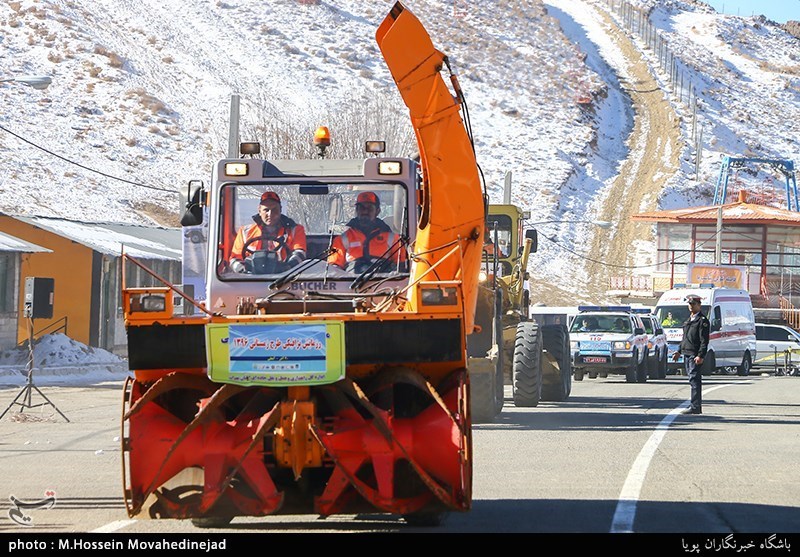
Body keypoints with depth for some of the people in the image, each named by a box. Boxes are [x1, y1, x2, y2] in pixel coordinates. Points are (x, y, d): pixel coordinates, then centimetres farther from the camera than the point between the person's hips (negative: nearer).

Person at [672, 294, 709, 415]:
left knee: (694, 380, -12)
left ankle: (695, 407, -15)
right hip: (687, 355, 9)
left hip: (695, 356, -9)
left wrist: (700, 356, -21)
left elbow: (704, 341, -14)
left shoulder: (702, 320, -7)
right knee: (693, 381, 10)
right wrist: (679, 351, 21)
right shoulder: (688, 320, 20)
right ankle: (696, 406, 14)